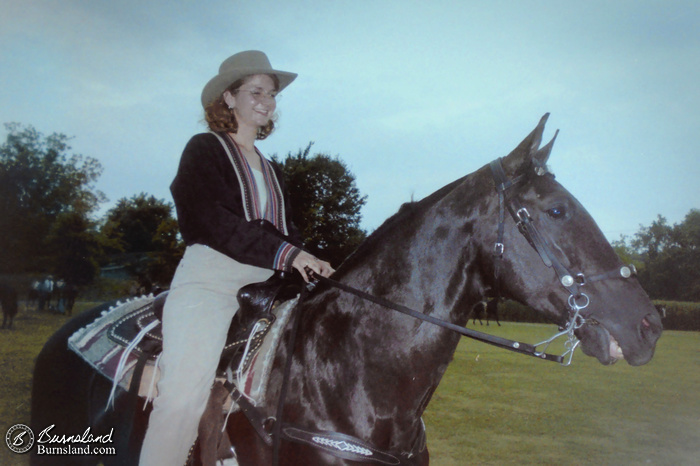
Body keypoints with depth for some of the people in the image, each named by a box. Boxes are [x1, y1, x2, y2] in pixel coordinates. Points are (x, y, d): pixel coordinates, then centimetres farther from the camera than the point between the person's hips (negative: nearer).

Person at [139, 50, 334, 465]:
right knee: (185, 394, -20)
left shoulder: (272, 171, 26)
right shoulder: (204, 149, 6)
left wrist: (312, 265, -2)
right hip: (209, 278, -6)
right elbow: (208, 218, -10)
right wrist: (284, 252, -18)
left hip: (265, 284, 7)